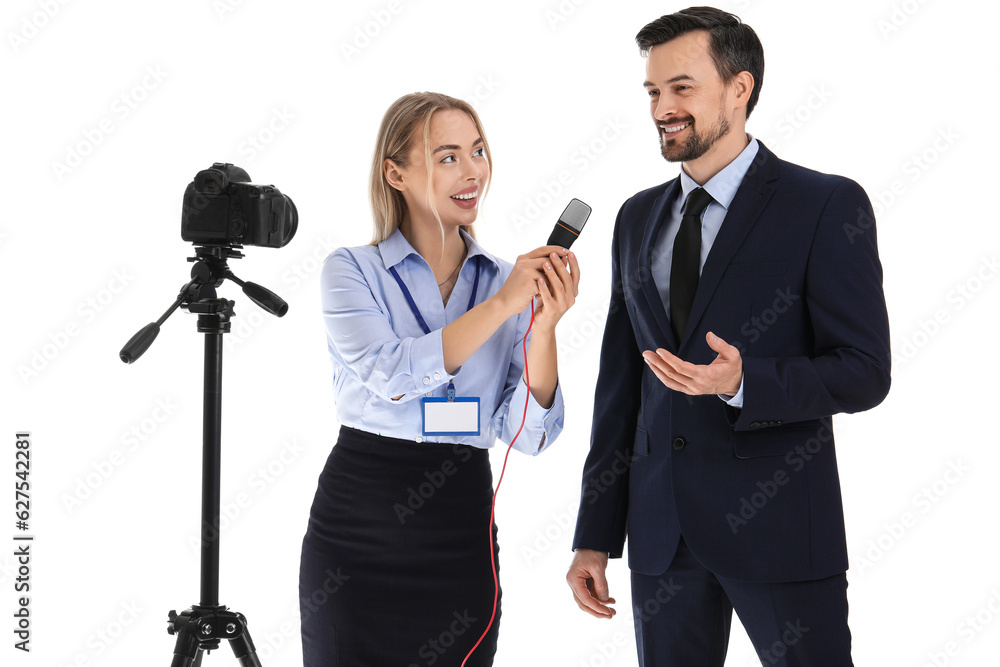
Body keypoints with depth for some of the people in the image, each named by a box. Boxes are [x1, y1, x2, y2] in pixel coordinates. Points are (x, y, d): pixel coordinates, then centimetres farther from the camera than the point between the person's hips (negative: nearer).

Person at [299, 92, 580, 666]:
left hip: (463, 537, 3)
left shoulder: (508, 282, 6)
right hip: (358, 532, -2)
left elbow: (530, 435, -2)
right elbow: (392, 377, -20)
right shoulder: (352, 271, -2)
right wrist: (501, 305, -21)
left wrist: (544, 325, -16)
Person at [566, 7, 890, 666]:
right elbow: (620, 382, 13)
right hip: (662, 529, 5)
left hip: (778, 523, -5)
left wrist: (741, 383, -26)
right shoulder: (639, 217, 12)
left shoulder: (827, 205, -6)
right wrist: (595, 536, 11)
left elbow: (864, 372, -9)